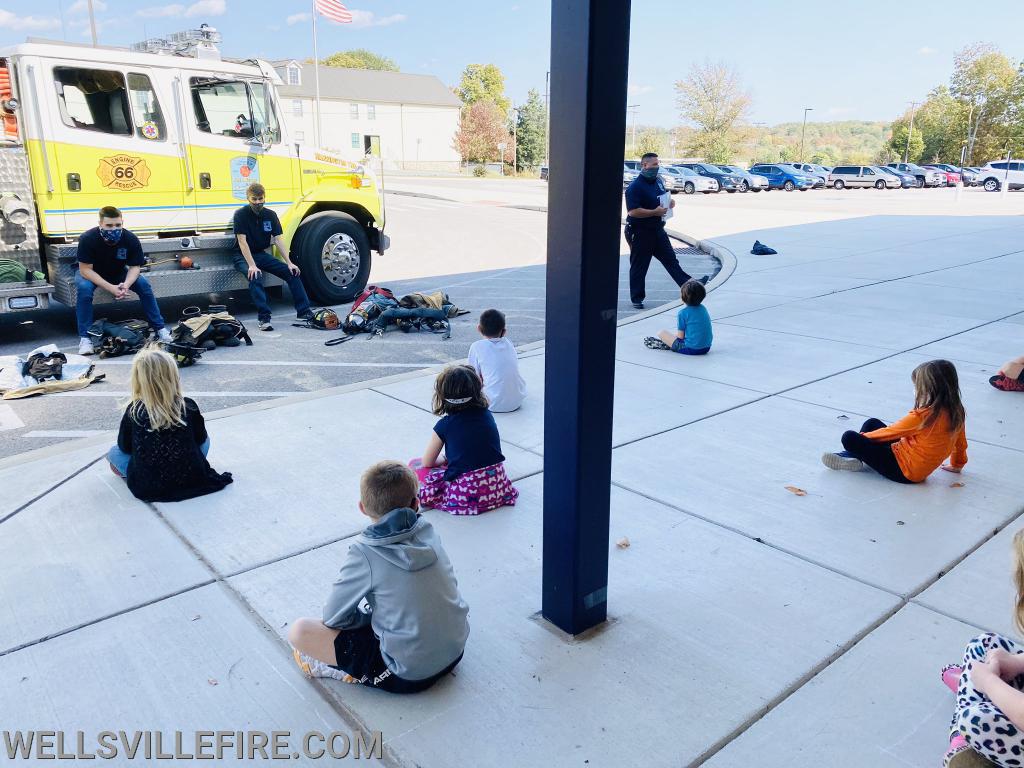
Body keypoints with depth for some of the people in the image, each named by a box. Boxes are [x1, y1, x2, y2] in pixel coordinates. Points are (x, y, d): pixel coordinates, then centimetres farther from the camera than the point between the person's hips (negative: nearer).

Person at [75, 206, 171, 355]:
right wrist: (110, 288, -38)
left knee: (144, 285, -20)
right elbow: (85, 269, -28)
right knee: (84, 288, -33)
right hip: (91, 274, -2)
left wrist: (126, 285, -37)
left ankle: (159, 328, -9)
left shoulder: (131, 239, -23)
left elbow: (135, 267, -16)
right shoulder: (87, 239, -30)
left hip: (118, 272, 2)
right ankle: (84, 338, -25)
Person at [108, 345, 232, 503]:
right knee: (205, 440, 25)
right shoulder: (189, 406, -10)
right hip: (191, 481, 1)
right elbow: (200, 438, 4)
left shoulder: (133, 411, -10)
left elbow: (124, 447, 3)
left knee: (114, 452, 22)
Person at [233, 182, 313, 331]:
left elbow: (278, 239, -4)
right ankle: (264, 318, -35)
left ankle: (304, 311, -5)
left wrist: (289, 263, -15)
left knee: (292, 272, -10)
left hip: (262, 254, 5)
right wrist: (252, 265, -30)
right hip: (244, 257, -5)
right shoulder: (241, 214, -12)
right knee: (256, 277, -35)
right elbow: (242, 241, -19)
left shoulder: (271, 215, 2)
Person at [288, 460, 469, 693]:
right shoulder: (427, 531, -3)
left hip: (411, 674, -6)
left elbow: (333, 618, -7)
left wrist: (364, 613, 11)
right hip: (455, 649, 7)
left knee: (298, 631, -7)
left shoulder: (365, 554, -18)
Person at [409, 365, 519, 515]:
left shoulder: (445, 425, -8)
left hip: (466, 495, -5)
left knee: (415, 465, 10)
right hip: (498, 487, 5)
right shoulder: (486, 414, 4)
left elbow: (427, 462, 4)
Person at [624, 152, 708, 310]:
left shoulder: (658, 181, 10)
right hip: (640, 232, -8)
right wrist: (655, 212, -25)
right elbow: (632, 211, -26)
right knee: (639, 266, 3)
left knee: (671, 260, 12)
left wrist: (670, 202, 4)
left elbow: (663, 198, 27)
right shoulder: (635, 186, -18)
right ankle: (637, 298, 13)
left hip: (657, 229, 8)